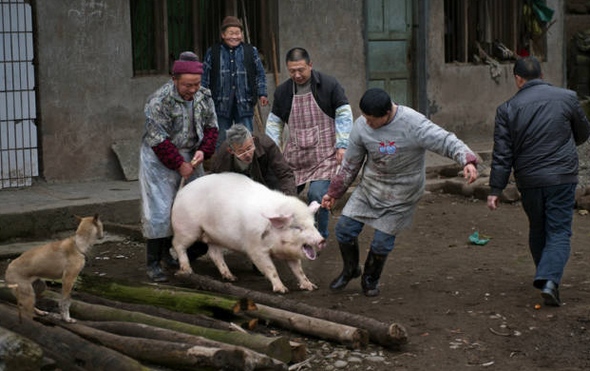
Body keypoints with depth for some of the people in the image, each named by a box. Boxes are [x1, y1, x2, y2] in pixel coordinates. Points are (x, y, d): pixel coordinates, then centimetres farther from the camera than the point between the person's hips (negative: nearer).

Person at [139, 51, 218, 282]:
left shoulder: (204, 97, -3)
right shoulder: (159, 101, -22)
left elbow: (211, 126, 6)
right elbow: (158, 140, -21)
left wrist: (203, 151, -11)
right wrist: (179, 164, -19)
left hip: (189, 157, 6)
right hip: (160, 159, -6)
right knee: (159, 211, -7)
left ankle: (168, 251, 24)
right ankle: (152, 263, 0)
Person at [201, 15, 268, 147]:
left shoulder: (251, 51, 7)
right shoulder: (212, 52, 4)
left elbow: (260, 74, 12)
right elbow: (205, 76, 8)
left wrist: (262, 94, 2)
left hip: (244, 105, 0)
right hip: (221, 105, 0)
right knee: (221, 142, 6)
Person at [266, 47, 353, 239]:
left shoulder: (329, 85, -6)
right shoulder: (282, 91, 5)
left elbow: (344, 115, -3)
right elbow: (274, 122, 14)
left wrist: (342, 145, -9)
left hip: (324, 155, -4)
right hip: (294, 156, 4)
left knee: (317, 195, -16)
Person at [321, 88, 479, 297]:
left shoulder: (413, 124, -26)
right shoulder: (361, 126, -11)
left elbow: (447, 142, -28)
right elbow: (350, 165, 3)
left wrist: (468, 161, -46)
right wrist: (334, 193, 10)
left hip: (401, 196, -4)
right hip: (369, 187, 4)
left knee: (382, 241, -2)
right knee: (345, 228, 0)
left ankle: (371, 279, 28)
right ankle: (350, 270, 29)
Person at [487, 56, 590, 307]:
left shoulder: (507, 109, -2)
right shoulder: (567, 98, 0)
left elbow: (502, 154, -4)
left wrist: (495, 189, -1)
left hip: (528, 182, 1)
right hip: (562, 177, -1)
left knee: (537, 230, 19)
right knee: (559, 231, 1)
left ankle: (545, 277, 30)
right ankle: (550, 279, -18)